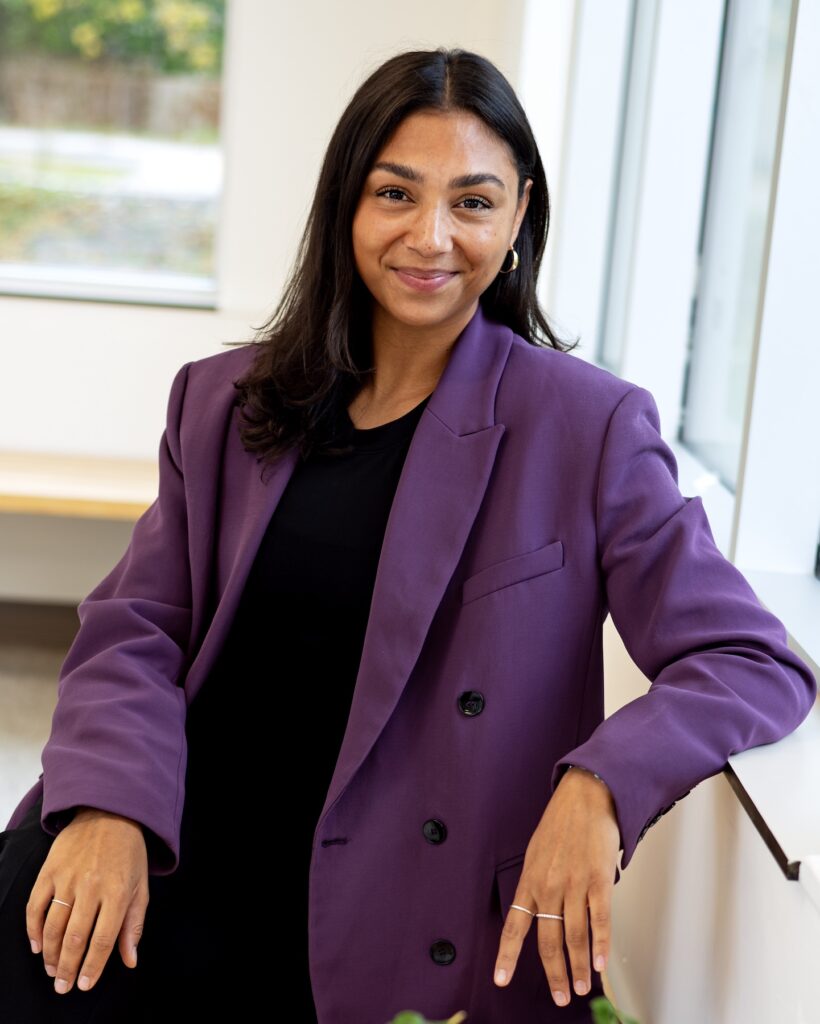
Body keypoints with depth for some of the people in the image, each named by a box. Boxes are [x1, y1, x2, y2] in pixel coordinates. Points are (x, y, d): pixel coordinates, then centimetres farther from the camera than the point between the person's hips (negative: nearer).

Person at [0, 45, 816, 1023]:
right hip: (183, 846, 4)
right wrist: (107, 806, -15)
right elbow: (134, 631, 5)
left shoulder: (586, 428, -3)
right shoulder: (224, 401, 8)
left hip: (380, 905, -3)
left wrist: (599, 787, -23)